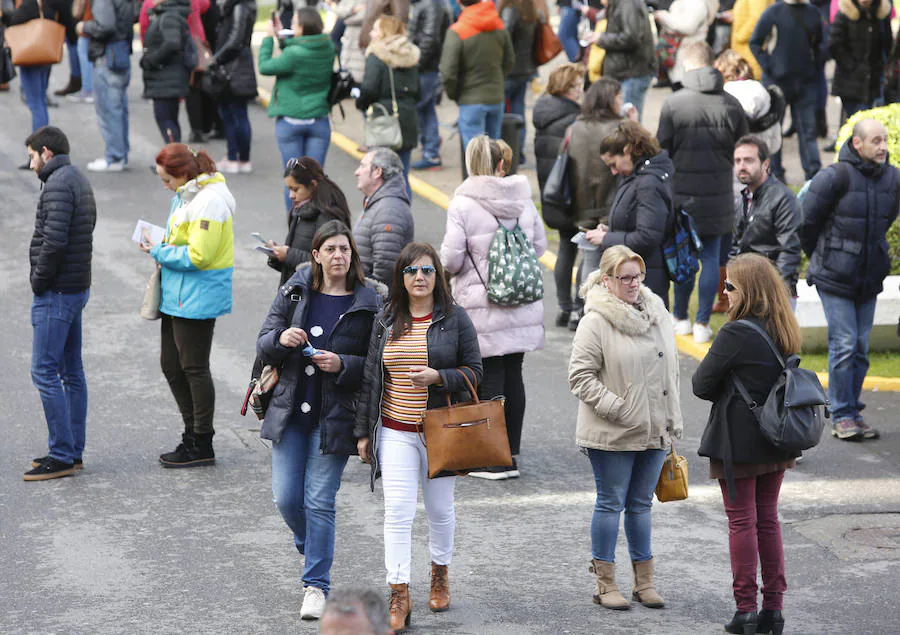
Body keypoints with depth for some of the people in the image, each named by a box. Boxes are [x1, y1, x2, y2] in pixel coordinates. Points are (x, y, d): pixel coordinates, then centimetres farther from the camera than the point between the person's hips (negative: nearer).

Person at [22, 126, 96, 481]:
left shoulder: (58, 185, -16)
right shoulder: (80, 182, 15)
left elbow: (54, 241, -25)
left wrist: (39, 281, -12)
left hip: (56, 293, -10)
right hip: (77, 288, 10)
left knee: (44, 372, -7)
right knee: (72, 372, 13)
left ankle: (61, 457, -7)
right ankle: (73, 452, 17)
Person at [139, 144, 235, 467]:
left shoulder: (209, 202, -20)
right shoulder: (186, 195, 11)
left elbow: (198, 256, -24)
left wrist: (158, 252, -14)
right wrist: (161, 246, 5)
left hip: (197, 299, -10)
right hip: (179, 295, 10)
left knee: (194, 368, -1)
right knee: (171, 365, 15)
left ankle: (202, 446, 10)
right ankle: (193, 433, 27)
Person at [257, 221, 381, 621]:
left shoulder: (368, 304, -4)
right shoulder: (293, 293, 4)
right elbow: (262, 347, 7)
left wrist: (343, 365, -18)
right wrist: (280, 339, -16)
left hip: (335, 416, -3)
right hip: (290, 411, 3)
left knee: (319, 501, -4)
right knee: (286, 497, 4)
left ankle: (316, 583, 8)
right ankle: (310, 547, 35)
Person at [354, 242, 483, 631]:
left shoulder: (455, 318, -1)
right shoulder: (386, 321, 6)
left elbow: (473, 371, 0)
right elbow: (371, 377, 10)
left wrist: (438, 377, -19)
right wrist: (363, 431, 9)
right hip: (395, 432, 1)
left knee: (440, 509, 12)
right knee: (397, 511, -9)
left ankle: (440, 575, 36)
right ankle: (399, 596, -8)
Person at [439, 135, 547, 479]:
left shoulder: (462, 205, -13)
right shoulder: (523, 199, 2)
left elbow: (451, 259, -14)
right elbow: (539, 245, 11)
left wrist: (455, 266, 9)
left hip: (483, 309, -5)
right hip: (522, 305, 5)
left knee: (489, 378, 0)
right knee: (513, 374, 13)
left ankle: (496, 460, 2)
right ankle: (511, 452, 20)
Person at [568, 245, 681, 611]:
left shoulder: (657, 313, 9)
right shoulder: (596, 321, -11)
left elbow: (670, 369, 18)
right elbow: (580, 375, -13)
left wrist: (672, 422, 15)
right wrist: (615, 407, -19)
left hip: (654, 430, 6)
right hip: (612, 434, -6)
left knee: (641, 503, 13)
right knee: (611, 502, 2)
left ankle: (644, 581, 20)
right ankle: (605, 584, 10)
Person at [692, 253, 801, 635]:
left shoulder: (735, 334, -19)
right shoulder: (784, 332, 3)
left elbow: (701, 385, -14)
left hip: (738, 443, -7)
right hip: (776, 442, 7)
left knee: (742, 522, 2)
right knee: (767, 519, 14)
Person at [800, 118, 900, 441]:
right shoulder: (835, 177, -16)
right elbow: (807, 222, -6)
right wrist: (821, 258, 5)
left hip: (870, 278, 5)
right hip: (835, 279, -5)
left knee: (861, 347, 8)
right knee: (844, 345, -5)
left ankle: (853, 413, 18)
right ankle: (841, 416, 4)